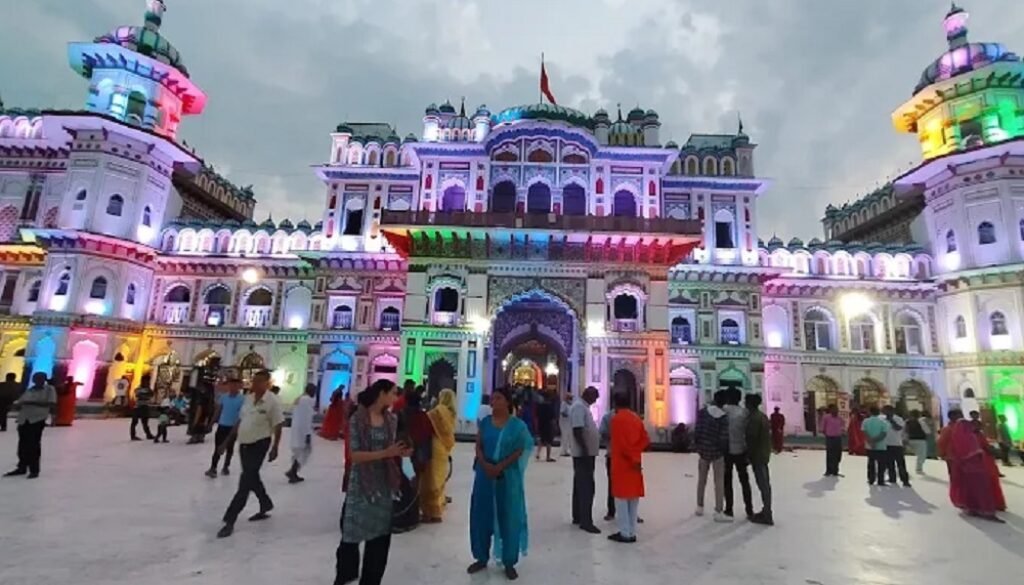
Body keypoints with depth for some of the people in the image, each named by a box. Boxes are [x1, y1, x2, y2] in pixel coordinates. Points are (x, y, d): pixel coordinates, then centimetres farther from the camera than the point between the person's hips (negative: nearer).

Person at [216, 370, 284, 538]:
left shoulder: (272, 401, -16)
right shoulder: (248, 398, 5)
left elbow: (278, 426, -14)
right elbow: (241, 421, 14)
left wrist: (275, 448, -17)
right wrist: (228, 440, 14)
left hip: (259, 444, -8)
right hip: (244, 443, 8)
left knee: (246, 482, -6)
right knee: (252, 479, 18)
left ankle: (229, 521, 1)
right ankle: (266, 507, 37)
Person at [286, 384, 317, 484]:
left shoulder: (298, 399, 13)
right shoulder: (309, 400, -14)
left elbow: (294, 414, 17)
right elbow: (307, 417, -19)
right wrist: (308, 433, -18)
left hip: (295, 428, 9)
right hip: (303, 429, -9)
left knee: (298, 451, 15)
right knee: (306, 450, -1)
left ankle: (294, 474, 18)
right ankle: (291, 471, -9)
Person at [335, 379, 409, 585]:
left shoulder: (392, 419, 0)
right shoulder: (358, 418, -13)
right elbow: (355, 455, -16)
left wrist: (400, 453, -11)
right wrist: (385, 453, -26)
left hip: (384, 484, 4)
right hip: (360, 484, -3)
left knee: (380, 535, 11)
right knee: (352, 532, 12)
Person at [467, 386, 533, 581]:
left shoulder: (517, 425, -5)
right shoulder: (485, 422, 4)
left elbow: (519, 451, -8)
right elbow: (478, 446, 2)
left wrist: (500, 467, -18)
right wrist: (485, 464, -16)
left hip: (508, 476, -3)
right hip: (485, 474, 3)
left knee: (508, 517, 6)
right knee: (481, 516, 10)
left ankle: (509, 563, 20)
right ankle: (481, 558, 28)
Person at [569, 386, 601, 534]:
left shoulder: (583, 406, 15)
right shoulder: (579, 407, -18)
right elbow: (577, 431, -25)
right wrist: (585, 451, -25)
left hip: (587, 453, 10)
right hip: (583, 454, -10)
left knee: (580, 486, 15)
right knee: (587, 487, -7)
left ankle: (578, 517, 23)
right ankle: (586, 522, -2)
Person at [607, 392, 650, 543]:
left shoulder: (616, 419, -13)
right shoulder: (636, 418, 9)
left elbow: (622, 443, -19)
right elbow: (645, 440, 7)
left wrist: (632, 459, -12)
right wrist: (635, 455, 4)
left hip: (621, 464, -7)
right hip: (635, 464, 7)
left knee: (621, 498, 1)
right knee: (633, 498, 12)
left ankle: (625, 533, 5)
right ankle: (632, 532, 18)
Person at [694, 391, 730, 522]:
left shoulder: (702, 412, -6)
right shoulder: (723, 417, -15)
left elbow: (697, 431, -5)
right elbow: (723, 438, -15)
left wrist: (696, 445, 8)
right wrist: (724, 449, 3)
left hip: (703, 449, 4)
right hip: (717, 451, -4)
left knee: (702, 480, 17)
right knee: (719, 482, 3)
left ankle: (700, 507, 28)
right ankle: (718, 512, 3)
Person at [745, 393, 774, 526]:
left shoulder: (754, 418, -19)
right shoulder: (762, 416, 12)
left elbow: (752, 439, -21)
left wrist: (749, 455, -14)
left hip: (758, 455, -10)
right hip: (765, 454, 10)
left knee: (763, 485, -5)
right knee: (765, 484, 15)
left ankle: (767, 516, -1)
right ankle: (766, 511, 25)